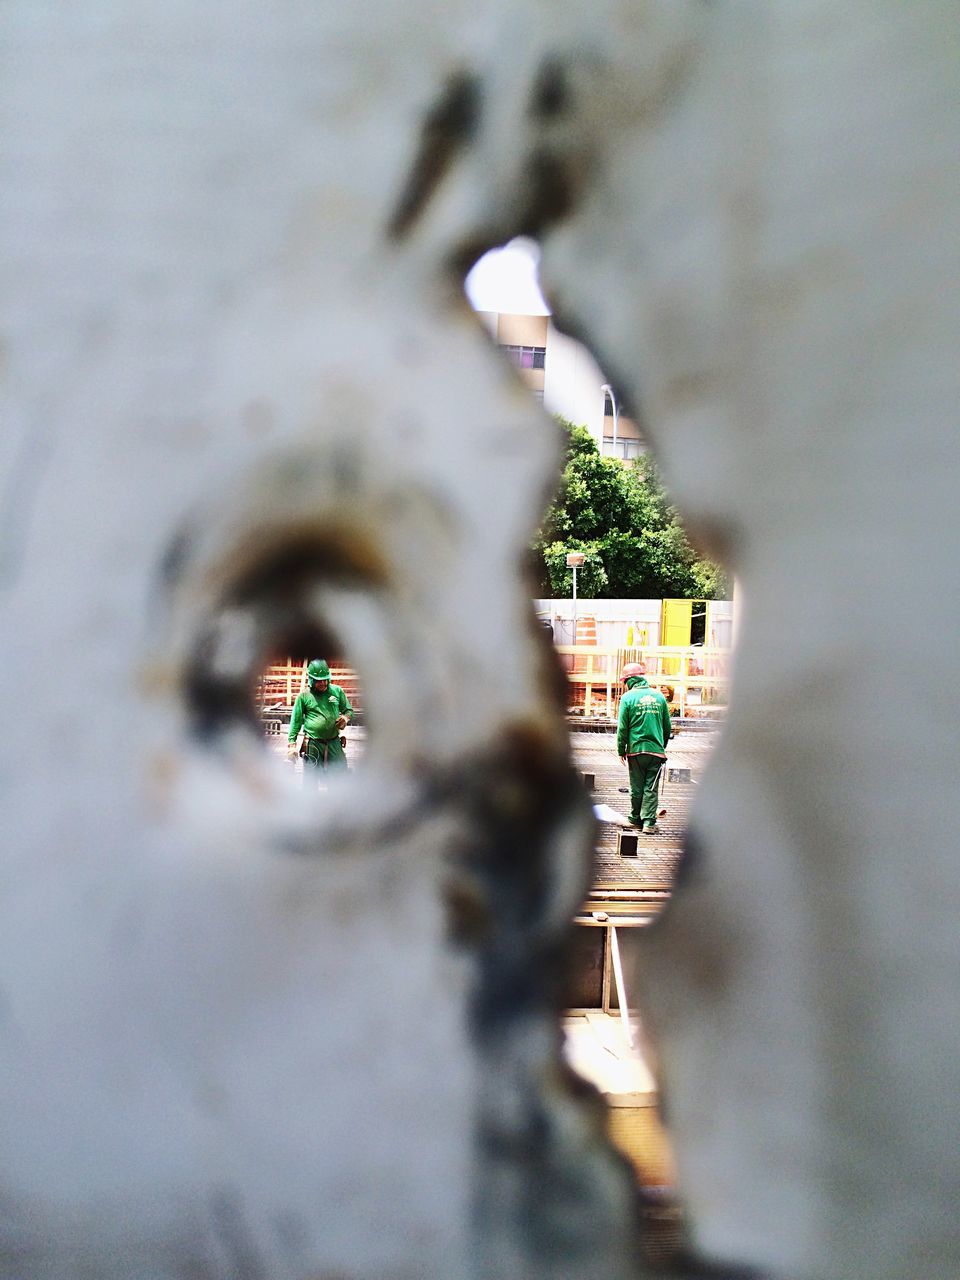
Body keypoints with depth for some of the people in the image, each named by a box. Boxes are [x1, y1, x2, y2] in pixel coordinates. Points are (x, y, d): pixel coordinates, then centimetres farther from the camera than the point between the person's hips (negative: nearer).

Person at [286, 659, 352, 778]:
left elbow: (349, 710, 15)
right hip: (312, 745, -2)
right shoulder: (304, 696, -1)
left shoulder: (337, 691, 5)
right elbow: (296, 721, 2)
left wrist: (345, 717, -9)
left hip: (334, 743, 2)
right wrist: (292, 744, -3)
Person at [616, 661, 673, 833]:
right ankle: (649, 822, -3)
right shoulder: (659, 696, 7)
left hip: (636, 750, -2)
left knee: (636, 788, 9)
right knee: (651, 788, 3)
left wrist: (621, 750, 5)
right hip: (656, 750, 2)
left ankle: (636, 819, 19)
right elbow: (668, 726, 12)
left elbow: (622, 728, -4)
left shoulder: (628, 697, -4)